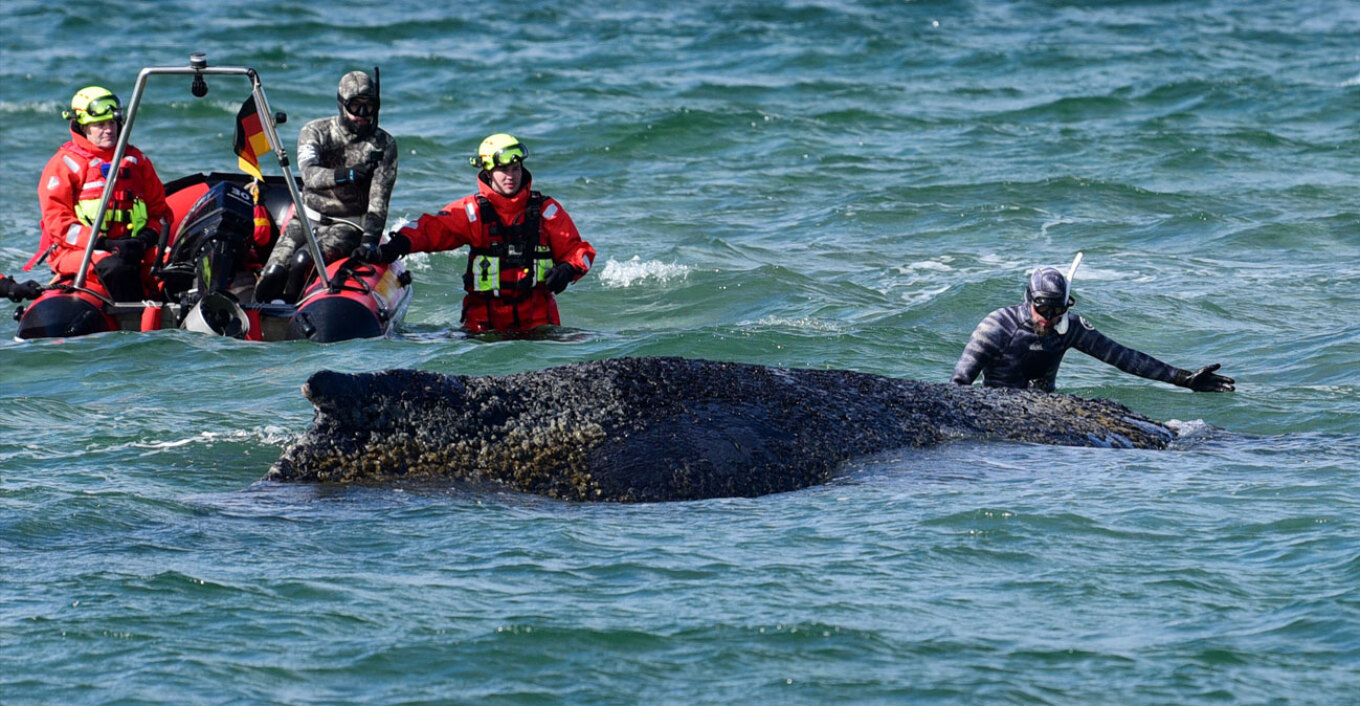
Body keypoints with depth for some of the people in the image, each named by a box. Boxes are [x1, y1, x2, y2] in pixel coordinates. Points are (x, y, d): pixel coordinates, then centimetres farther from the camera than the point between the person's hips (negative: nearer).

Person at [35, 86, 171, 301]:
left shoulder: (135, 160, 20)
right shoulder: (64, 164, 5)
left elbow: (160, 208, 21)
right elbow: (57, 221, -5)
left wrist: (148, 237, -4)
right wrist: (104, 244, -17)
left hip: (132, 249, 4)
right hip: (77, 251, -4)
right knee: (116, 268, -38)